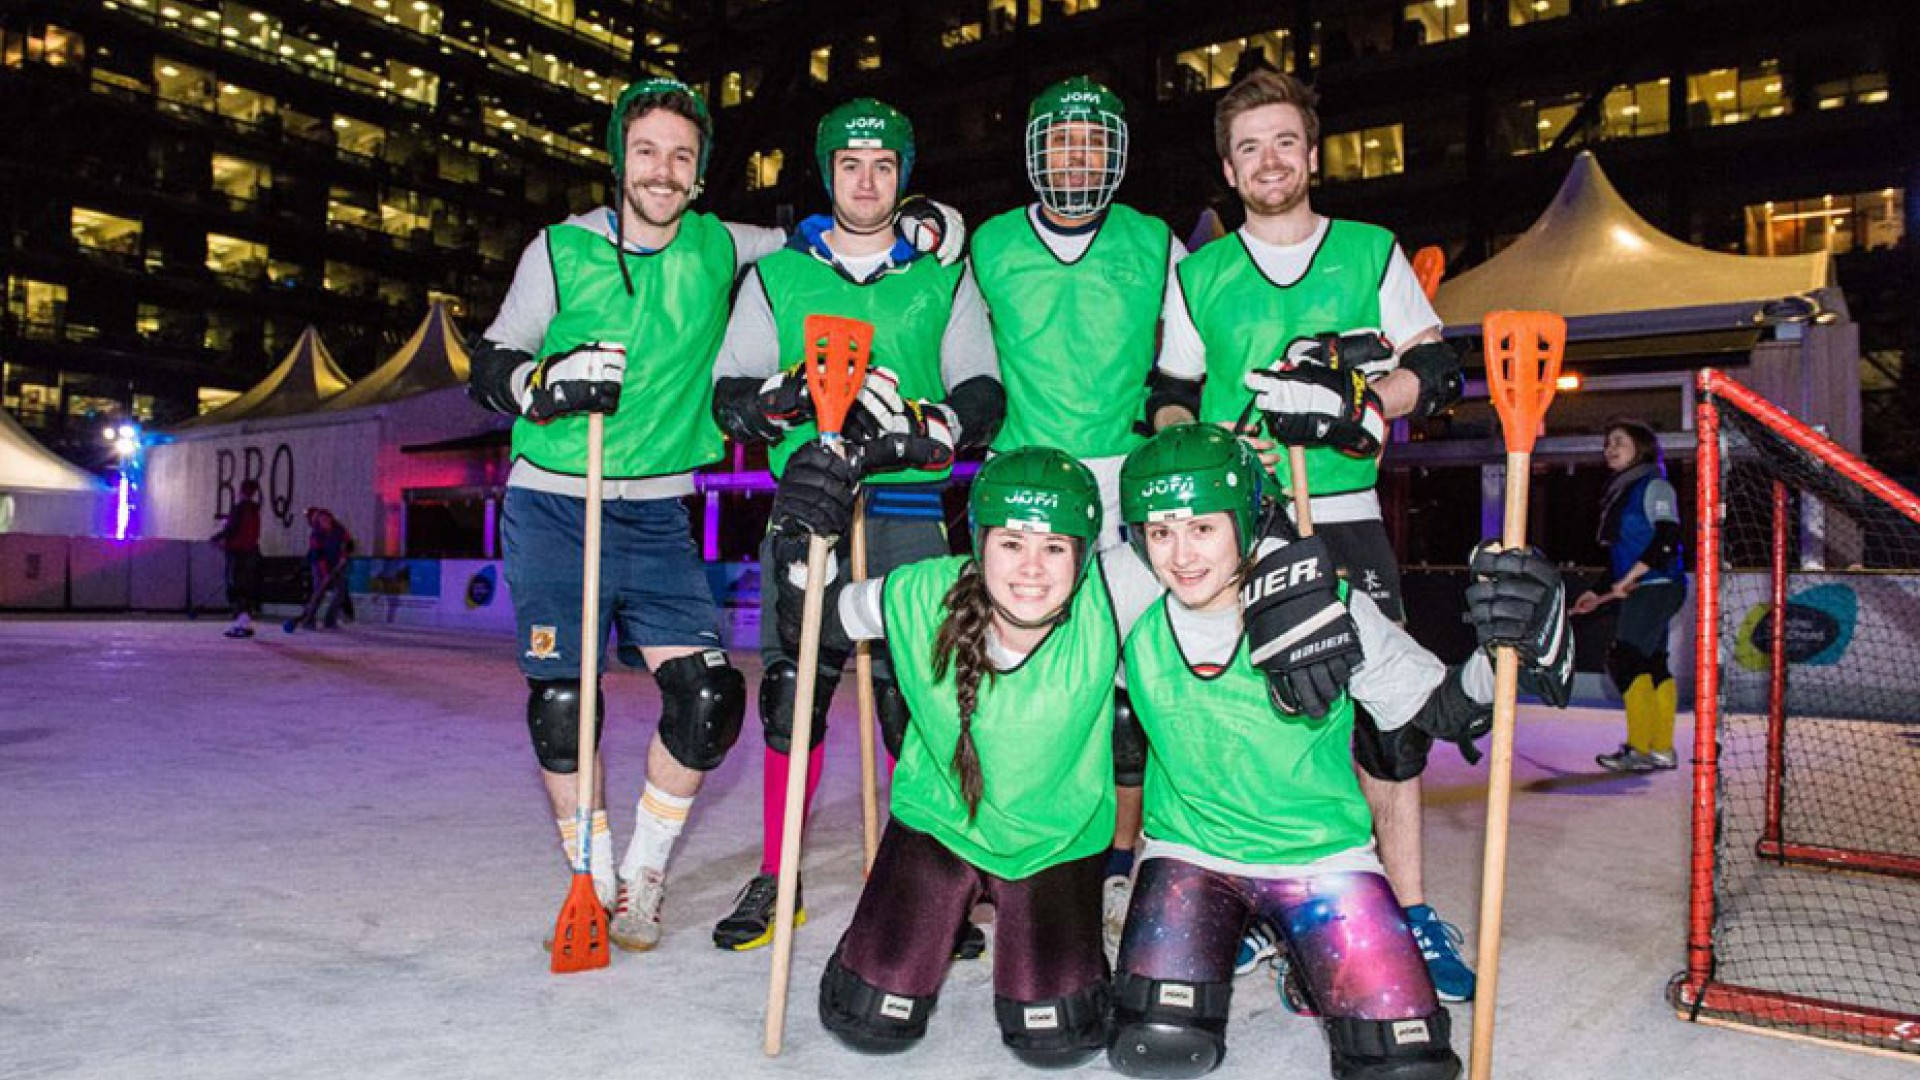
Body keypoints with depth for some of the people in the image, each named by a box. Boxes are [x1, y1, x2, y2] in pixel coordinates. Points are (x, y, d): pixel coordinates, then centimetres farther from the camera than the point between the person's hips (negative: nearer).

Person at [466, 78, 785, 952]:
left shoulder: (720, 250, 4)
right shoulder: (562, 250, -1)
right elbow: (489, 369, 2)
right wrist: (551, 380, -21)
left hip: (658, 515, 2)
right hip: (553, 506, -1)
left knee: (709, 698, -9)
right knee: (561, 706, -2)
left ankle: (644, 874, 14)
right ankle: (592, 882, 20)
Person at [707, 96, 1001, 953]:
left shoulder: (944, 278, 13)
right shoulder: (774, 276, 14)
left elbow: (983, 396, 6)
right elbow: (729, 395, 8)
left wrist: (922, 430, -14)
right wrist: (793, 395, -14)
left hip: (908, 510, 0)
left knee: (914, 699, -4)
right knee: (791, 692, 0)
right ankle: (775, 878, 15)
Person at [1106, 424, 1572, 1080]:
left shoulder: (1333, 612, -17)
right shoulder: (1131, 615, -14)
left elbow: (1444, 710, -10)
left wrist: (1512, 648, -28)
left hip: (1322, 848, -1)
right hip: (1191, 847, 1)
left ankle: (1309, 967, 20)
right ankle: (1210, 944, 17)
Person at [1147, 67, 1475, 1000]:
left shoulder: (1373, 254, 10)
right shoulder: (1199, 275, 12)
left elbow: (1437, 371, 6)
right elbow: (1170, 396, 16)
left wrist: (1357, 399, -12)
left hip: (1343, 515, 0)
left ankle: (1410, 914, 5)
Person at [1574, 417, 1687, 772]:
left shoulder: (1654, 486, -7)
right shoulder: (1620, 492, 20)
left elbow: (1667, 540, -19)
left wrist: (1629, 578, -22)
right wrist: (1598, 593, 21)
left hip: (1656, 586, -9)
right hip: (1639, 592, 9)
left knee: (1626, 660, -14)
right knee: (1652, 666, 8)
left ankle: (1639, 749, -12)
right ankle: (1662, 750, 10)